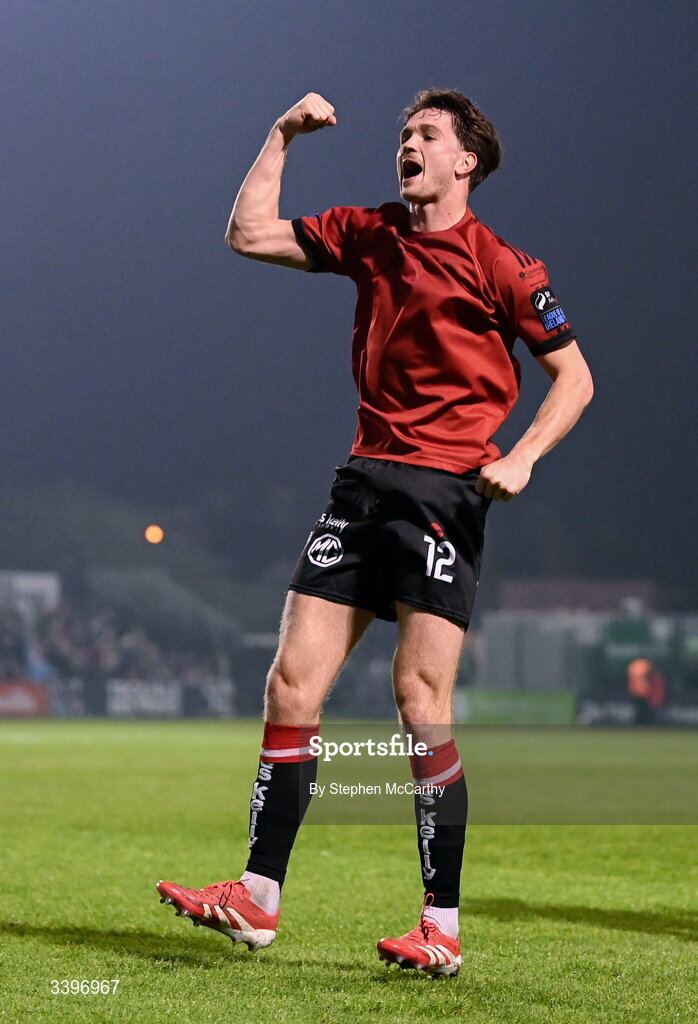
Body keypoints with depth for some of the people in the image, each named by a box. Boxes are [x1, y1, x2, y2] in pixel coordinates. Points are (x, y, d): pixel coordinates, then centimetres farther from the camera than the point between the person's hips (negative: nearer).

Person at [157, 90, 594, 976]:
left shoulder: (501, 266, -3)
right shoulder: (367, 236, 13)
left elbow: (574, 377, 1)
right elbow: (249, 234, 16)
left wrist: (520, 457, -14)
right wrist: (282, 135, 10)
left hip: (445, 492, -6)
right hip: (364, 480, 6)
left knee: (420, 699, -11)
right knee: (293, 682, 0)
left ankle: (442, 928, -5)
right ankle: (258, 898, 5)